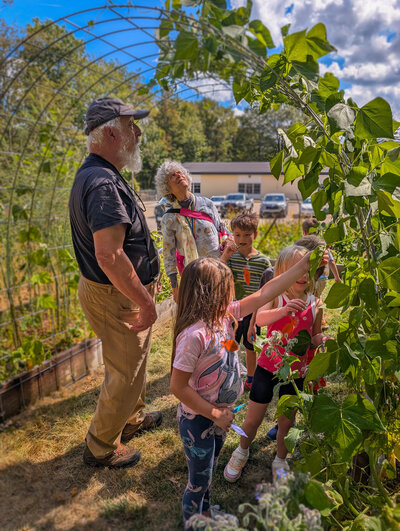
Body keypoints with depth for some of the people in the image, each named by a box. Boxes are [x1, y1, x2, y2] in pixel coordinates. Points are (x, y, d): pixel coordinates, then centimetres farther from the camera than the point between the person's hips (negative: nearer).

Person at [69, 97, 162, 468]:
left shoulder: (93, 175, 10)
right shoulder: (104, 183, -26)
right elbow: (109, 257, -32)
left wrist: (146, 281, 21)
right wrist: (146, 303, -23)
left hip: (111, 292, 10)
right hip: (115, 298, -10)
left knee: (131, 363, 26)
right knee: (124, 374, 8)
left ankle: (132, 419, 49)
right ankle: (101, 447, 30)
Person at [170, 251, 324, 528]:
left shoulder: (226, 314, -10)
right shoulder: (194, 334, -33)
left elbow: (263, 295, -7)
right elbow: (178, 386, -27)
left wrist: (304, 265, -8)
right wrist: (215, 414, -20)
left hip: (220, 416, 8)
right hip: (198, 420, -8)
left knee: (208, 472, 30)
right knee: (199, 482, 15)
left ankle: (205, 515, 54)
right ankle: (192, 524, 42)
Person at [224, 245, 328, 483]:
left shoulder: (315, 305, -5)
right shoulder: (276, 296, -14)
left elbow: (315, 337, 7)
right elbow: (260, 319, -34)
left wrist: (321, 339, -15)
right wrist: (284, 310, -51)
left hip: (295, 372, 2)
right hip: (268, 366, -2)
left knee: (287, 421, 17)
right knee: (253, 419, 11)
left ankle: (281, 460, 45)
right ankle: (242, 451, 42)